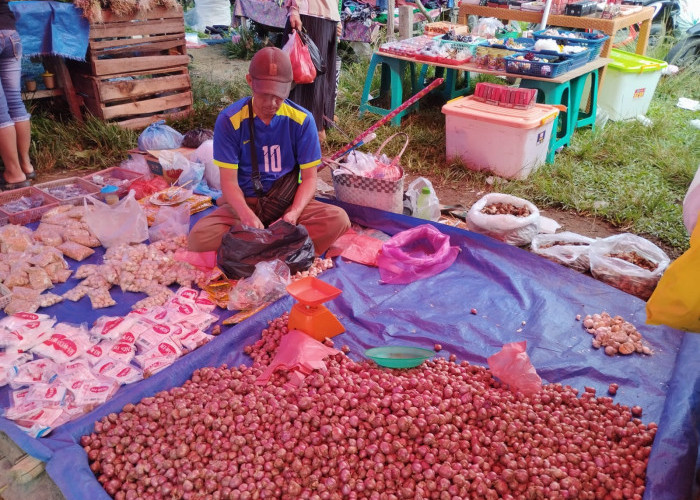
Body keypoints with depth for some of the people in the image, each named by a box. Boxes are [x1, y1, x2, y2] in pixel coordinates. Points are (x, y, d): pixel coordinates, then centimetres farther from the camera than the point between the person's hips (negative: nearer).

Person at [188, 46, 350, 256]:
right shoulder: (229, 120, -9)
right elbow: (229, 181, -11)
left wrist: (294, 213, -25)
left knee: (338, 219, -27)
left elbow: (309, 178, -4)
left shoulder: (302, 120, -6)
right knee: (199, 237, -28)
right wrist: (246, 214, -32)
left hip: (288, 202, 1)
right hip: (245, 203, -1)